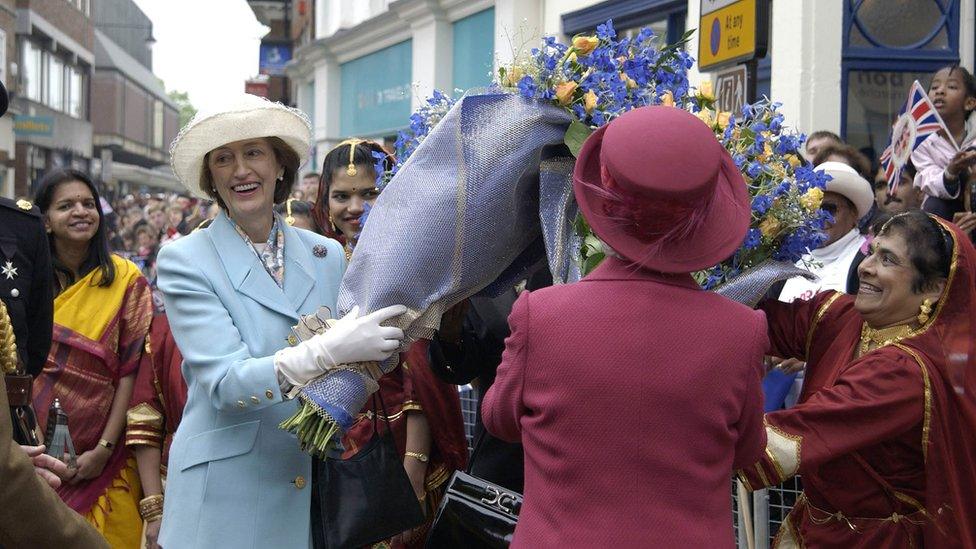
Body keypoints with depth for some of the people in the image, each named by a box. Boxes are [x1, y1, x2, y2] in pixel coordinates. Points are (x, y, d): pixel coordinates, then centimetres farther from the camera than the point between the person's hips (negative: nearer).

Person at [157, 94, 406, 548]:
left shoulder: (327, 255, 5)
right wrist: (326, 352, -33)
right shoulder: (185, 260, -7)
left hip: (314, 490, 4)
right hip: (225, 497, -4)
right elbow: (225, 383, -19)